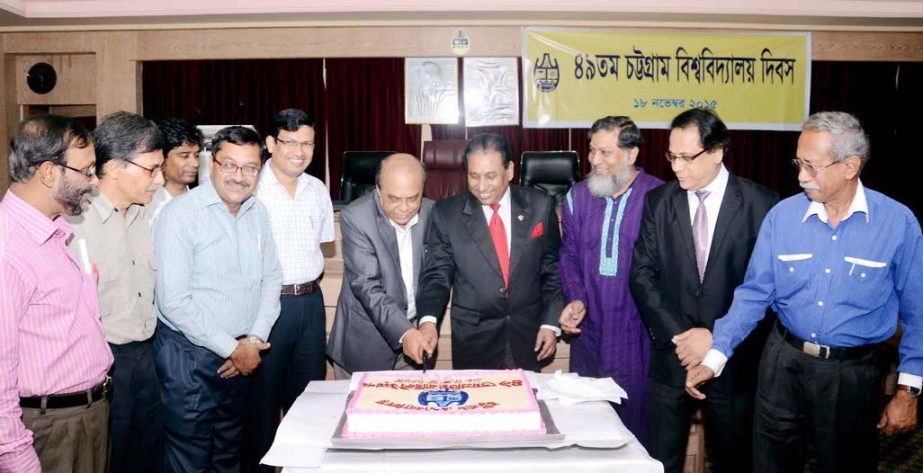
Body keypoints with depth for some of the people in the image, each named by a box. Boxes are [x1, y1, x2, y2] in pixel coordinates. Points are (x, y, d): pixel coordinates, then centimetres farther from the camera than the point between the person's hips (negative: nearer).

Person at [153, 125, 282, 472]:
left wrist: (254, 339, -4)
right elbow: (173, 301, -19)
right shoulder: (181, 214, -15)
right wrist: (231, 348, -14)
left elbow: (271, 278, 9)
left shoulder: (258, 213, 4)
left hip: (242, 354, 6)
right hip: (190, 355, -5)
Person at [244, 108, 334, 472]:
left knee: (309, 393, 16)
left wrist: (311, 278, 9)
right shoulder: (251, 188, -11)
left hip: (311, 301, 6)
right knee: (262, 395, 8)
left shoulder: (317, 189, 8)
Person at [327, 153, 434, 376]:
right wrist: (405, 332, -30)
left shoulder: (431, 213, -4)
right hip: (365, 343, -3)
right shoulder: (355, 218, -17)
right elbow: (367, 287, -21)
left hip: (416, 335, 3)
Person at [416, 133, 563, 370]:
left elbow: (553, 269, 3)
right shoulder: (446, 213, -7)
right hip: (473, 339, -1)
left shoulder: (539, 206, -3)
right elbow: (437, 274, -5)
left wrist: (551, 323, -2)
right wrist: (428, 320, -21)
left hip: (528, 336, 1)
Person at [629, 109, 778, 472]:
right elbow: (642, 273, -2)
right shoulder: (658, 200, 1)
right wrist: (676, 334, -11)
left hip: (734, 359, -1)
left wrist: (718, 337, -14)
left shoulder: (761, 204, -6)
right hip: (671, 354, 2)